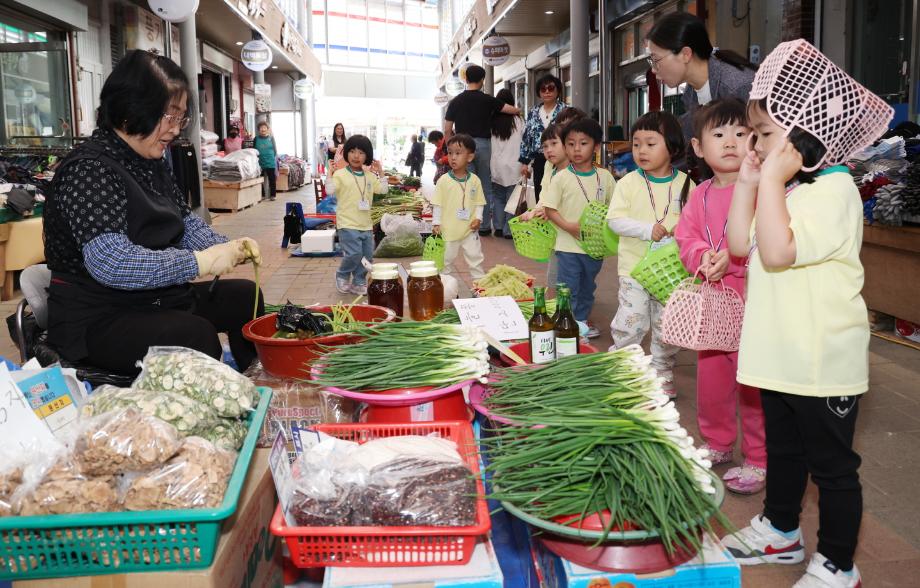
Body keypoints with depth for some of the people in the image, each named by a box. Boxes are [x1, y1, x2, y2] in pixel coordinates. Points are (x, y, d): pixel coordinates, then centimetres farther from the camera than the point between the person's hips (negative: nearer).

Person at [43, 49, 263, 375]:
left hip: (154, 299, 10)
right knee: (196, 336, -32)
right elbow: (109, 262, -31)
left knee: (244, 295, 13)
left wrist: (228, 248, -5)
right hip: (99, 319, -10)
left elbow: (186, 223, 16)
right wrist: (201, 262, -30)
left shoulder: (152, 164, 9)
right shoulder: (89, 168, -20)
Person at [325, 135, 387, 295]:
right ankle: (342, 276, 12)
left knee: (367, 256, 8)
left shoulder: (370, 176, 9)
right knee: (354, 254, -15)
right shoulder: (340, 174, -8)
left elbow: (384, 190, 11)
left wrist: (380, 173, 7)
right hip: (348, 224, -6)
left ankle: (359, 282, 25)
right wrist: (330, 172, -24)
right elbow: (330, 190, -21)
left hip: (366, 225, 6)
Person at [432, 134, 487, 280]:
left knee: (475, 258, 9)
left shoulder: (474, 180, -2)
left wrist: (478, 218, -9)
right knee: (446, 259, 12)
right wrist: (436, 223, -8)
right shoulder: (443, 180, -7)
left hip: (469, 230, 1)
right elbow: (437, 204, -4)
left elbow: (479, 203, 4)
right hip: (448, 230, -1)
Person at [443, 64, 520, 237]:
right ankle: (484, 226, 10)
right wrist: (518, 110, 26)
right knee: (485, 186, 8)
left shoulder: (455, 102, 5)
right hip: (483, 144, -1)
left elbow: (447, 130, 4)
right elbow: (513, 110, 3)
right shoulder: (487, 100, 0)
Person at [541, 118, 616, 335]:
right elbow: (549, 209, -7)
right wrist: (568, 226, -20)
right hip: (568, 245, -3)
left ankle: (582, 321, 34)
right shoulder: (561, 178, -7)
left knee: (587, 287, 18)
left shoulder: (604, 177, 1)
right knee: (568, 289, 2)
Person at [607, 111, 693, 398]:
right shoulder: (628, 183, -3)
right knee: (629, 323, -4)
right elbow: (615, 219, -9)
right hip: (635, 267, -2)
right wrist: (648, 229, -20)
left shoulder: (685, 184, 1)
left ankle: (663, 376, 27)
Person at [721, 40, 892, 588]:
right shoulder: (784, 189, 9)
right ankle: (781, 531, 42)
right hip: (782, 356, 9)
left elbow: (777, 251, -31)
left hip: (822, 363, -9)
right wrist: (749, 183, 2)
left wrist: (772, 181, -25)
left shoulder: (833, 191, -20)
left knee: (832, 465, 6)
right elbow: (740, 244, 8)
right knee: (783, 449, 24)